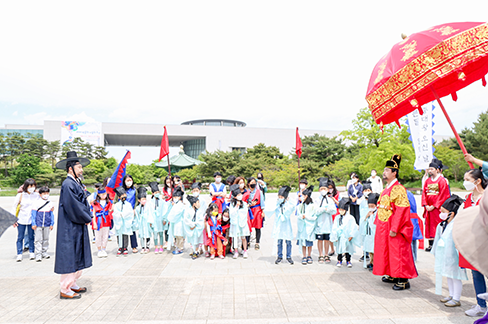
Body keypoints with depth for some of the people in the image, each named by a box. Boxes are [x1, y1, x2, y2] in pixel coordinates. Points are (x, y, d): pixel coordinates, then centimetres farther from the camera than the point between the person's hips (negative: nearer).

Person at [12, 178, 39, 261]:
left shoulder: (37, 195, -2)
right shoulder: (20, 195, -6)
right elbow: (14, 207, 1)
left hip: (32, 220, 1)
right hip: (21, 219, -1)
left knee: (31, 237, 8)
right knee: (20, 237, 3)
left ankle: (31, 253, 20)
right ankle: (19, 254, 13)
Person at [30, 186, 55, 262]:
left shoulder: (50, 203, 5)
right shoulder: (36, 203, -3)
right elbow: (33, 214, 0)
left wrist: (52, 224, 8)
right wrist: (33, 224, -3)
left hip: (47, 225, 3)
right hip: (38, 225, -3)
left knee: (46, 239, 11)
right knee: (38, 239, 0)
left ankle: (44, 252, 24)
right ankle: (38, 255, 5)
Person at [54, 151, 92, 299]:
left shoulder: (77, 183, 11)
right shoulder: (68, 184, -17)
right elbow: (72, 206, -22)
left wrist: (87, 216, 2)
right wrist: (87, 219, -10)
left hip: (78, 227, 9)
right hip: (70, 227, -9)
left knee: (77, 257, 15)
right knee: (69, 257, -2)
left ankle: (73, 284, 27)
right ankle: (65, 290, 8)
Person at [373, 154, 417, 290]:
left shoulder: (398, 189, -16)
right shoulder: (386, 189, 13)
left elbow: (401, 209, -22)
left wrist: (394, 228, -24)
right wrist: (378, 222, 15)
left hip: (394, 228, -9)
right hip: (384, 226, 10)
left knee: (397, 252, -2)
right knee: (387, 250, 16)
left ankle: (403, 280, 9)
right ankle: (392, 275, 30)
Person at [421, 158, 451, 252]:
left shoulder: (442, 180, -5)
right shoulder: (427, 181, 12)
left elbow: (443, 195, -9)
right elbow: (424, 193, 10)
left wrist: (434, 206, -13)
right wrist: (426, 205, -3)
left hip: (437, 208, -5)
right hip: (428, 208, 5)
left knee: (437, 225, -4)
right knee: (429, 225, 5)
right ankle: (431, 244, 10)